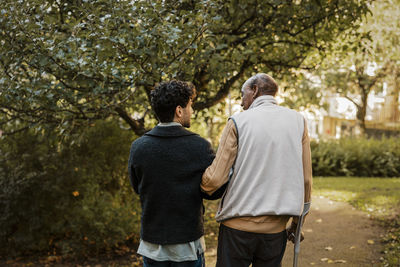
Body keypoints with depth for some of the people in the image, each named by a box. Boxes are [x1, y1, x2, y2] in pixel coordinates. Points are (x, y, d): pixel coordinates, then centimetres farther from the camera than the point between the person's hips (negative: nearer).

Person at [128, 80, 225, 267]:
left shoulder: (138, 147, -8)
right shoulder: (200, 147, -15)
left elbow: (137, 187, 5)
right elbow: (214, 192, -7)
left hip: (152, 244, 2)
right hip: (188, 244, -2)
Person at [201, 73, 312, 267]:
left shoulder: (238, 122, -5)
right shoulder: (297, 121, 4)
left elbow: (215, 178, -9)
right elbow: (305, 180, 4)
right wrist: (297, 221, 14)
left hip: (238, 224, -3)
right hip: (275, 228, 3)